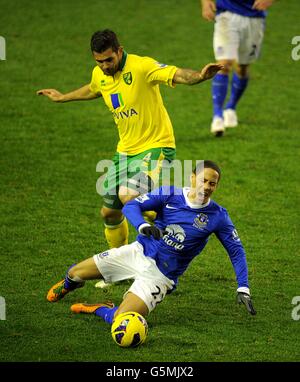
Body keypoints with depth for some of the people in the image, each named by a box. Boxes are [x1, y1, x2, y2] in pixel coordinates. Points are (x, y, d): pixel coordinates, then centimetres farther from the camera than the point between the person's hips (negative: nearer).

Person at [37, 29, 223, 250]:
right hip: (125, 150, 8)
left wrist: (200, 76, -52)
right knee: (110, 213, 12)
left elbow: (179, 75, -32)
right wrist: (62, 98, 42)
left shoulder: (142, 67, -19)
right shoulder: (99, 74, 3)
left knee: (130, 197, -30)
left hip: (155, 146, -8)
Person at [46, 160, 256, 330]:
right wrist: (143, 226, -35)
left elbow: (236, 250, -1)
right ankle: (68, 284, 40)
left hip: (159, 275, -2)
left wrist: (243, 289, -9)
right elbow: (131, 205, -13)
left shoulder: (218, 216, -9)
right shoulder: (170, 194, -8)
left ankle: (97, 309, 7)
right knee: (75, 273, 3)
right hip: (139, 253, 2)